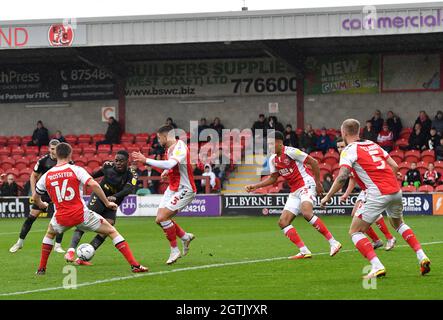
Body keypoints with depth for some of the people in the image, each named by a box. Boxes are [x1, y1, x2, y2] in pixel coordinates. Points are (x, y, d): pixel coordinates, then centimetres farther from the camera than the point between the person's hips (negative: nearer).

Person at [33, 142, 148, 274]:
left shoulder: (46, 176, 7)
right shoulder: (75, 170, -3)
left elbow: (35, 197, 21)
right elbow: (93, 185, -17)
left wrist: (41, 204, 44)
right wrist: (107, 203, -6)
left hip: (61, 218, 3)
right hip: (81, 214, -3)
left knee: (50, 234, 36)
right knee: (111, 231, 9)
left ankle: (41, 268, 31)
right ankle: (134, 265, -2)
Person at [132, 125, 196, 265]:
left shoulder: (180, 148, -22)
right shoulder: (170, 148, 8)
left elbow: (169, 164, -40)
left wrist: (145, 160, -38)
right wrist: (166, 172, 8)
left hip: (184, 189, -10)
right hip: (173, 188, 10)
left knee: (162, 217, -19)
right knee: (160, 219, 7)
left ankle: (174, 250, -5)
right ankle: (185, 237, 26)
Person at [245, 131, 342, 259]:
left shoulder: (290, 152, -12)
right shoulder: (273, 160, 12)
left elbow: (313, 162, -10)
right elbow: (273, 178, 23)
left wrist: (318, 182, -10)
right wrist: (255, 186, 13)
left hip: (307, 185, -9)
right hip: (295, 192, 9)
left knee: (306, 213, -33)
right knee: (283, 222, -2)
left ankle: (333, 243, -27)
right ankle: (304, 251, -5)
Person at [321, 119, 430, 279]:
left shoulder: (349, 150, -1)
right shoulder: (372, 144, 20)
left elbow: (342, 177, -15)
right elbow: (395, 167, 17)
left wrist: (328, 196, -6)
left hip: (378, 194, -7)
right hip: (395, 190, 7)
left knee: (355, 231, 3)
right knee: (399, 224, 33)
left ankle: (377, 267, -14)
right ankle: (422, 257, 19)